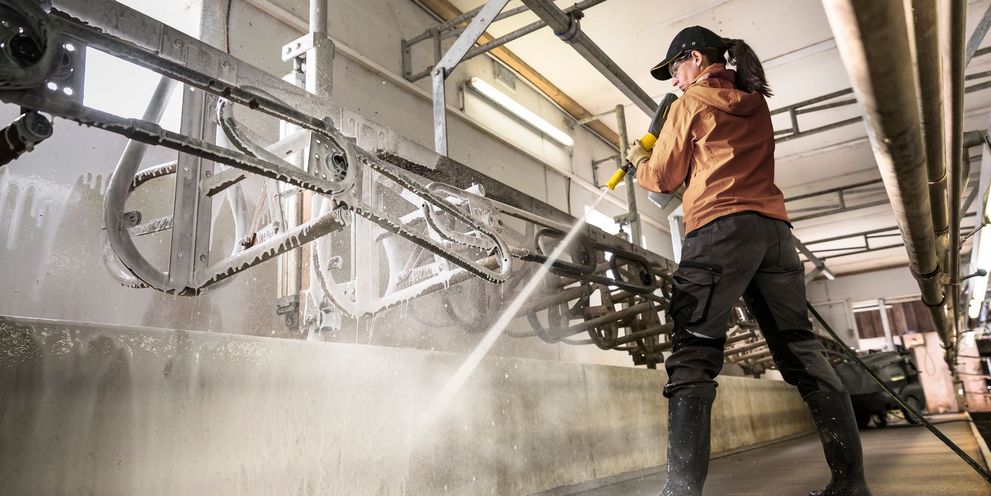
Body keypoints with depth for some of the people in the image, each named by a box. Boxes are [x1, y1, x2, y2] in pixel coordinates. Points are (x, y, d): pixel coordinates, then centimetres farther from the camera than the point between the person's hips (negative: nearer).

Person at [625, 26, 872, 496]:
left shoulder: (690, 103, 6)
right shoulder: (755, 102, 25)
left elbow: (664, 178, 9)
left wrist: (639, 161, 29)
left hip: (719, 229, -7)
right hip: (774, 228, 7)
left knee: (692, 358, -10)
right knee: (802, 351, 8)